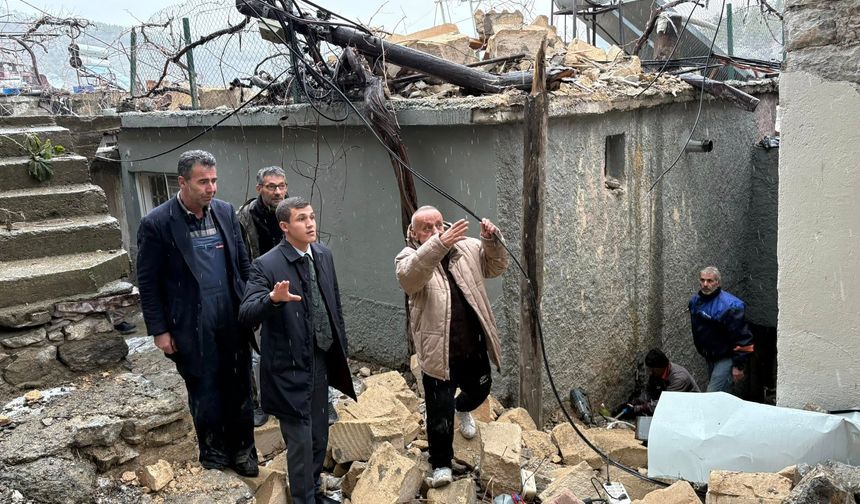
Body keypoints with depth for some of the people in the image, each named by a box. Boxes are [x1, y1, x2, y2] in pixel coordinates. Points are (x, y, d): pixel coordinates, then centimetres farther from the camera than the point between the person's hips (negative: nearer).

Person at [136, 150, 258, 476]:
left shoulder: (225, 212, 1)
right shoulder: (157, 223, -11)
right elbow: (147, 282, -6)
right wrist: (159, 330, -6)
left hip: (233, 320, 4)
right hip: (192, 327, -3)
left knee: (240, 389, 12)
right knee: (205, 394, 10)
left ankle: (242, 450, 30)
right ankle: (214, 455, 30)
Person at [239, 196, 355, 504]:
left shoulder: (324, 255, 3)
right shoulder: (266, 266, -17)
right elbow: (246, 316, -26)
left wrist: (341, 346, 14)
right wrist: (273, 299, -44)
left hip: (321, 360, 6)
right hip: (290, 367, -6)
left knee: (319, 436, 20)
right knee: (300, 441, 3)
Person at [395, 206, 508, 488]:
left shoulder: (467, 248, 3)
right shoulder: (408, 258, -10)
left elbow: (495, 267, 5)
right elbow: (409, 275, -33)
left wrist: (492, 241, -17)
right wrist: (439, 244, -50)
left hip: (474, 346, 5)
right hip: (439, 352, -4)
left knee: (479, 391, 26)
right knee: (440, 412, 1)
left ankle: (463, 409, 61)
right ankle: (441, 464, 22)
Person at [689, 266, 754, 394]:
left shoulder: (729, 306, -22)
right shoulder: (695, 301, 3)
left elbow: (742, 337, -21)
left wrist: (739, 366, -20)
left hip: (727, 358, -8)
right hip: (710, 358, 8)